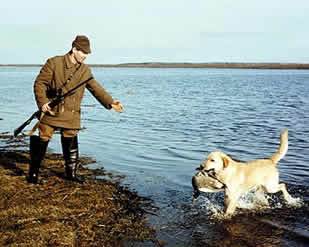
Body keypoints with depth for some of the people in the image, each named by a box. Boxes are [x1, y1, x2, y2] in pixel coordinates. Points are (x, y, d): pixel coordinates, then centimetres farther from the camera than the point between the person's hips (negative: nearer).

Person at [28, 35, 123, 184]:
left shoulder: (85, 70, 6)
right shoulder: (54, 63, -7)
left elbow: (96, 89, 5)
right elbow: (39, 83, -6)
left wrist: (111, 102, -6)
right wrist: (42, 102, -18)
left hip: (71, 116, 4)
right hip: (51, 112, -3)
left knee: (71, 145, 8)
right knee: (42, 142, 2)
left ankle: (71, 173, 25)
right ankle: (33, 173, 17)